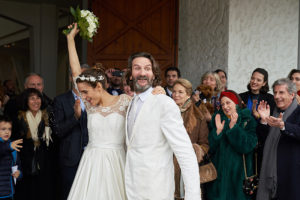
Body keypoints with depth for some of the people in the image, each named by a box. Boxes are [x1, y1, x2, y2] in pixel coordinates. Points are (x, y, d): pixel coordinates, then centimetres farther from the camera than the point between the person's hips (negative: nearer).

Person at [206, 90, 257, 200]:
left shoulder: (248, 121, -2)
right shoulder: (217, 119, 7)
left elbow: (247, 146, -15)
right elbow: (210, 148, 0)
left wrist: (233, 127, -19)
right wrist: (218, 130, -15)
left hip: (238, 172, -2)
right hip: (219, 171, 2)